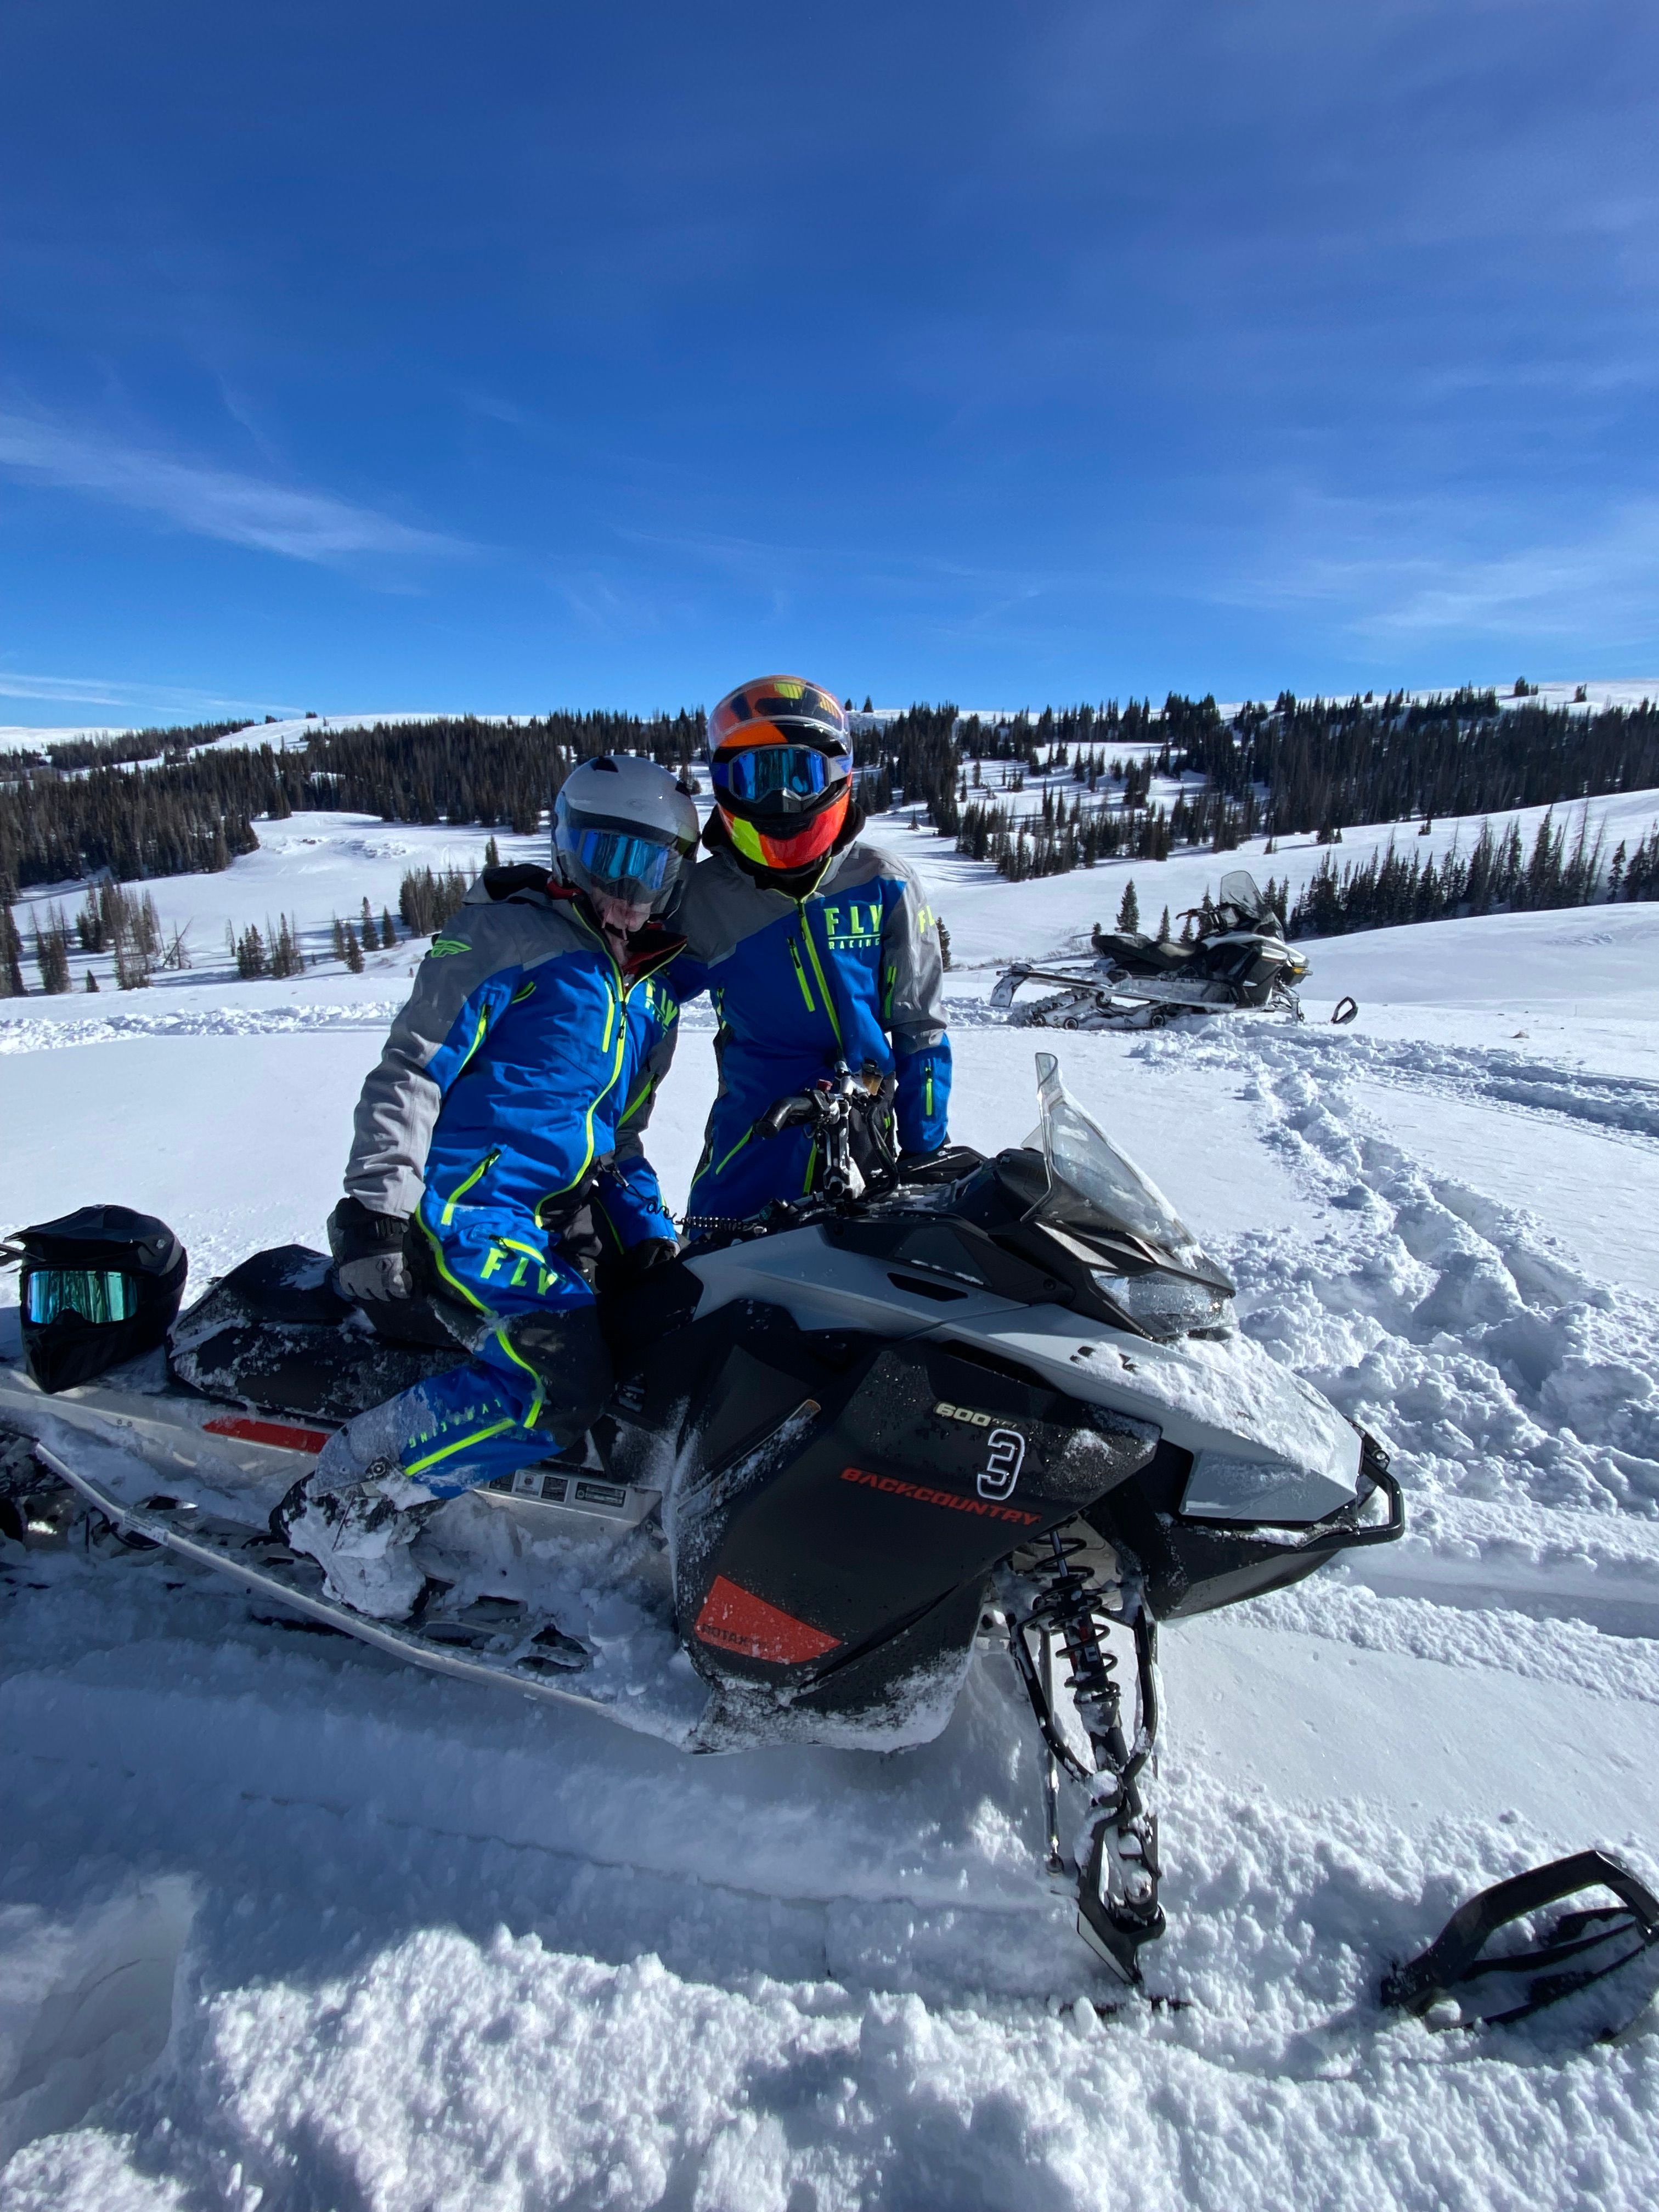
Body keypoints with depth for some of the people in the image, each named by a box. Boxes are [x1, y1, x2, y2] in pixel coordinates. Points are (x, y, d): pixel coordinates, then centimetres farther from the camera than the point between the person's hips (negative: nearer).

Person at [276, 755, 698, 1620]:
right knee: (563, 1383, -25)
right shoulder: (507, 934, -4)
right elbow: (409, 1068, -9)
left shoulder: (652, 994, 18)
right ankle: (340, 1502, -6)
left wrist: (647, 1228, 8)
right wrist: (376, 1205, -18)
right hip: (464, 1208, -8)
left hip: (561, 1220, 8)